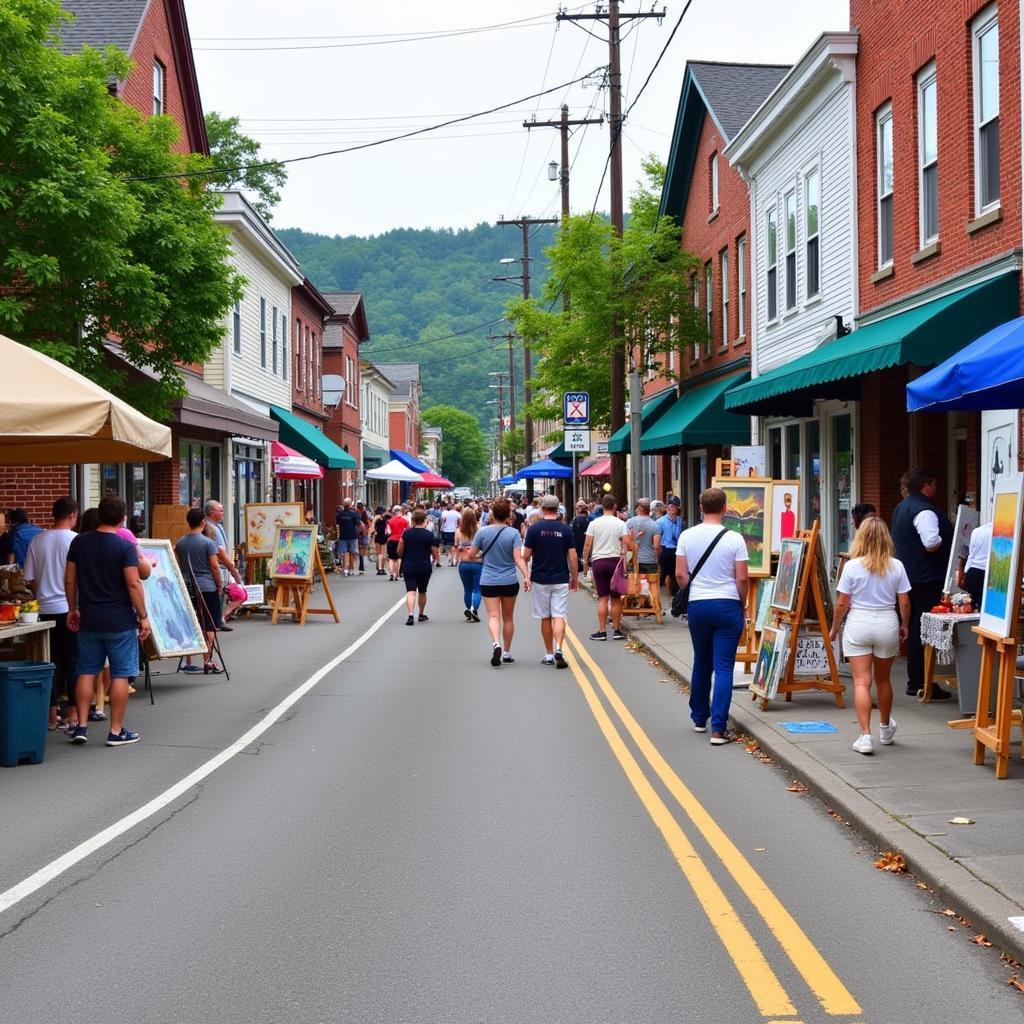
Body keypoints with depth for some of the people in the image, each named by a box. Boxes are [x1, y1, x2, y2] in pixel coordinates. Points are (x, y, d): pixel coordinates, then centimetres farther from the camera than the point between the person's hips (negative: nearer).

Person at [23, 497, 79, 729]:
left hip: (46, 609, 4)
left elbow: (30, 579, 7)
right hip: (71, 608, -4)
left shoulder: (37, 540, 3)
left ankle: (52, 713, 12)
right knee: (74, 662, 4)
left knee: (52, 662, 10)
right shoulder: (76, 540, -10)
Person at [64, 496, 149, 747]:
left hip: (89, 619, 4)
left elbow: (69, 580, 6)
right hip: (120, 621, -4)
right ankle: (116, 731, 7)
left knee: (86, 672, 13)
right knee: (120, 675, 4)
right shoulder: (125, 546, -12)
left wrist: (72, 610, 18)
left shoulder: (79, 542, 2)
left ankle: (81, 726, 12)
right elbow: (134, 584, -16)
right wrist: (143, 616, -7)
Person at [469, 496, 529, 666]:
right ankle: (507, 653, 23)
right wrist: (526, 576, -18)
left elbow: (471, 555, 2)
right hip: (510, 582, 1)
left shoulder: (482, 532, -4)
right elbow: (518, 558, -16)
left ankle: (496, 643, -32)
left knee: (493, 616, -5)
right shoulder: (513, 533, -7)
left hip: (488, 582, 0)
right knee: (508, 618, 14)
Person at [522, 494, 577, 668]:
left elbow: (526, 556, -2)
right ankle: (558, 649, -22)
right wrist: (574, 578, 9)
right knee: (559, 616, -2)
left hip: (540, 579, 0)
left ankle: (549, 654, 17)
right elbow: (573, 557, -3)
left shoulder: (534, 529, -5)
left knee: (545, 617, 11)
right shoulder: (565, 530, -3)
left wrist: (527, 575, 15)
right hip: (561, 580, 0)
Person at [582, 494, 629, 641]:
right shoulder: (620, 524, -2)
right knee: (616, 598, 7)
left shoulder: (594, 523, 0)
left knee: (603, 598, 4)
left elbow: (587, 545, 0)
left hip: (598, 562, 1)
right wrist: (622, 555, 5)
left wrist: (585, 561, 9)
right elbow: (625, 544, -7)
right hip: (615, 560, -1)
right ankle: (617, 630, 10)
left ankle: (602, 631, 2)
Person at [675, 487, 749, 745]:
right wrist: (742, 605, 9)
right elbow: (742, 579, -7)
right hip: (727, 605, -3)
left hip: (697, 605, 3)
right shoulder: (734, 539, -9)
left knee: (701, 664, 19)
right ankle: (718, 728, -7)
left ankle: (699, 718, 31)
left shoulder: (687, 536, -2)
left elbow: (680, 575, 0)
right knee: (723, 667, -2)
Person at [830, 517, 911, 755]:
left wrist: (834, 628, 8)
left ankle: (865, 735, -10)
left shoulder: (852, 566, -9)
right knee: (883, 680, 19)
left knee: (861, 682, -2)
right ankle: (885, 728, 38)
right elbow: (905, 603, 1)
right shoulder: (896, 566, -3)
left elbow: (842, 603, -6)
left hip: (858, 623, -3)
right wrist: (904, 626, 18)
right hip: (887, 623, 3)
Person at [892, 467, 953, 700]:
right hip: (926, 579, -10)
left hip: (909, 574, 10)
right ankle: (920, 683, -5)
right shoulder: (924, 511, -18)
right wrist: (950, 540, -9)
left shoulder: (902, 508, 15)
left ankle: (915, 681, 23)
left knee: (915, 628, 16)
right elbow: (931, 543, -29)